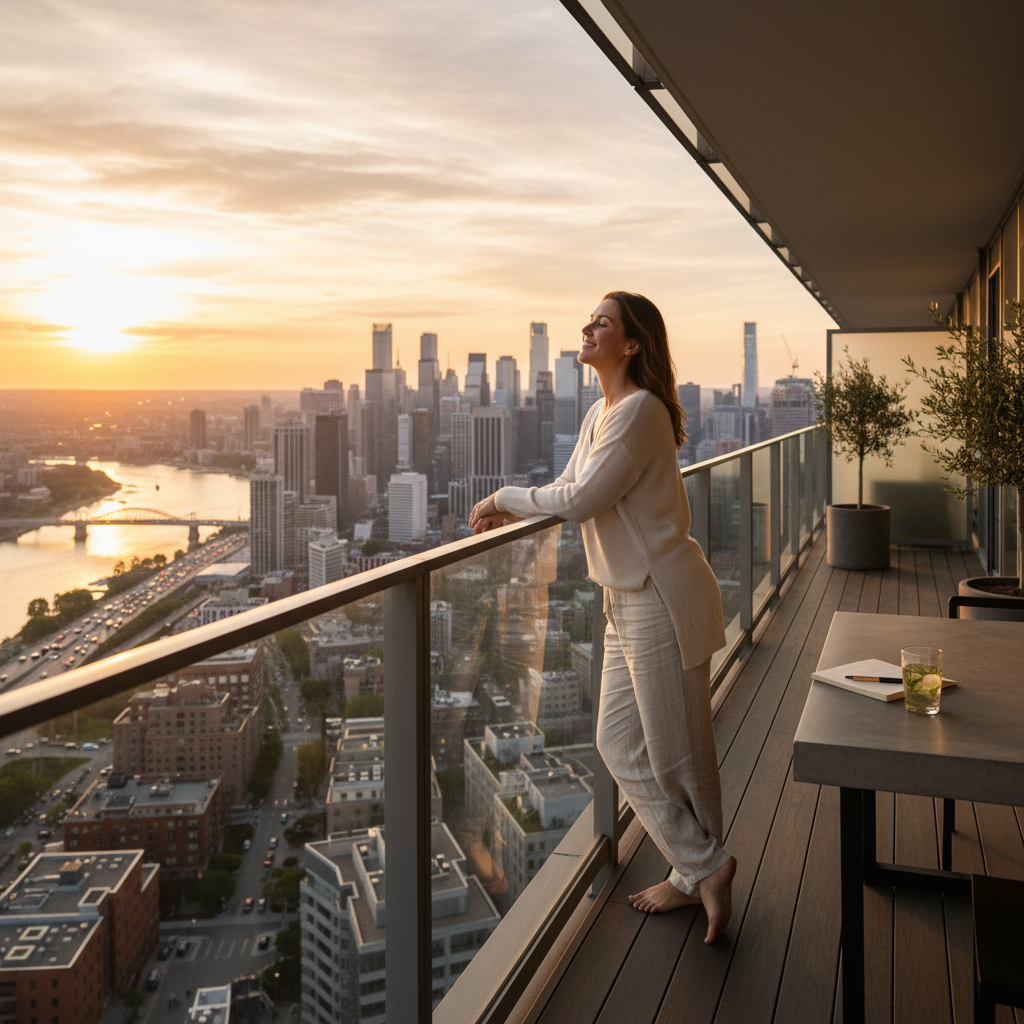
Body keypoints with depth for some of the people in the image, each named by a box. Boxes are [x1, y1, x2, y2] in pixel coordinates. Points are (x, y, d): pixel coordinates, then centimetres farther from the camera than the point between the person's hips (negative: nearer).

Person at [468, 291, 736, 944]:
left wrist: (506, 494, -8)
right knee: (620, 744, 14)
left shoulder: (641, 411, -18)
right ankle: (696, 872, 28)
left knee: (678, 752, 2)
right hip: (629, 599, 10)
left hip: (662, 600, -10)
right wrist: (507, 513, 5)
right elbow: (570, 491, 20)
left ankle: (704, 866, 24)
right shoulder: (601, 414, 12)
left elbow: (581, 500, -22)